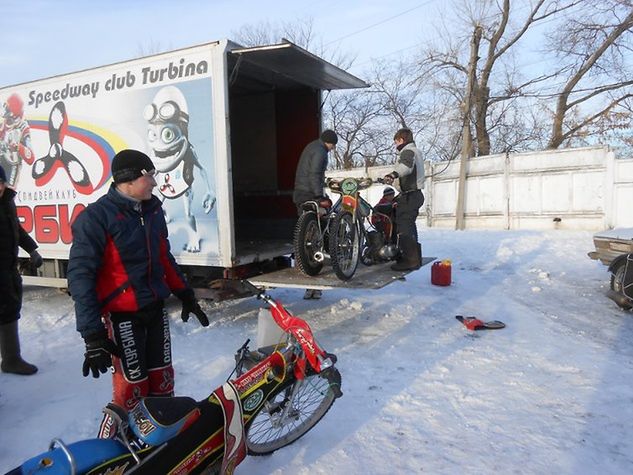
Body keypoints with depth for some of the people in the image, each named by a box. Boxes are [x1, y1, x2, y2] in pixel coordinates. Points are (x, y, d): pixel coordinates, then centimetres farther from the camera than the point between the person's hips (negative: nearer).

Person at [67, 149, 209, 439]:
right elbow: (80, 276, -16)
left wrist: (185, 295, 21)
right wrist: (92, 334, -20)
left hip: (156, 308, 7)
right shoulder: (96, 218, -14)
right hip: (122, 316, -6)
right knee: (131, 390, 0)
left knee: (162, 381, 15)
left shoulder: (153, 209, 7)